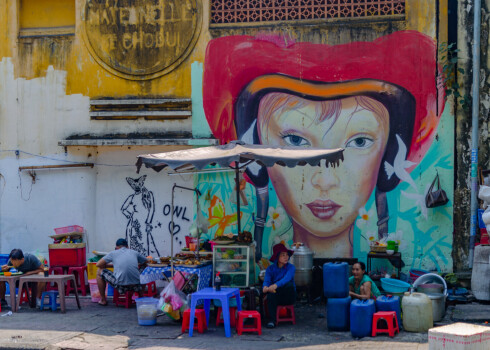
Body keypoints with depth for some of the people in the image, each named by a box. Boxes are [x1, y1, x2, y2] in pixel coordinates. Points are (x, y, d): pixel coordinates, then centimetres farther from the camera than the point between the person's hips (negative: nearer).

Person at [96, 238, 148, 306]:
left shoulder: (113, 253, 12)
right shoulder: (134, 252, 17)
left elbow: (98, 264, 14)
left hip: (120, 285, -3)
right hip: (136, 285, 3)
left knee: (99, 272, 20)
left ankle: (103, 300, 25)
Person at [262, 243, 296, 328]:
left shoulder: (291, 267, -7)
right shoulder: (270, 268, 1)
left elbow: (286, 279, -27)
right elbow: (266, 280, -15)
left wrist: (275, 286, -47)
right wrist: (265, 287, -42)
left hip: (288, 297, -1)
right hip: (277, 298, 2)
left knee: (289, 284, -32)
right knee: (271, 295, -34)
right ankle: (272, 320, -35)